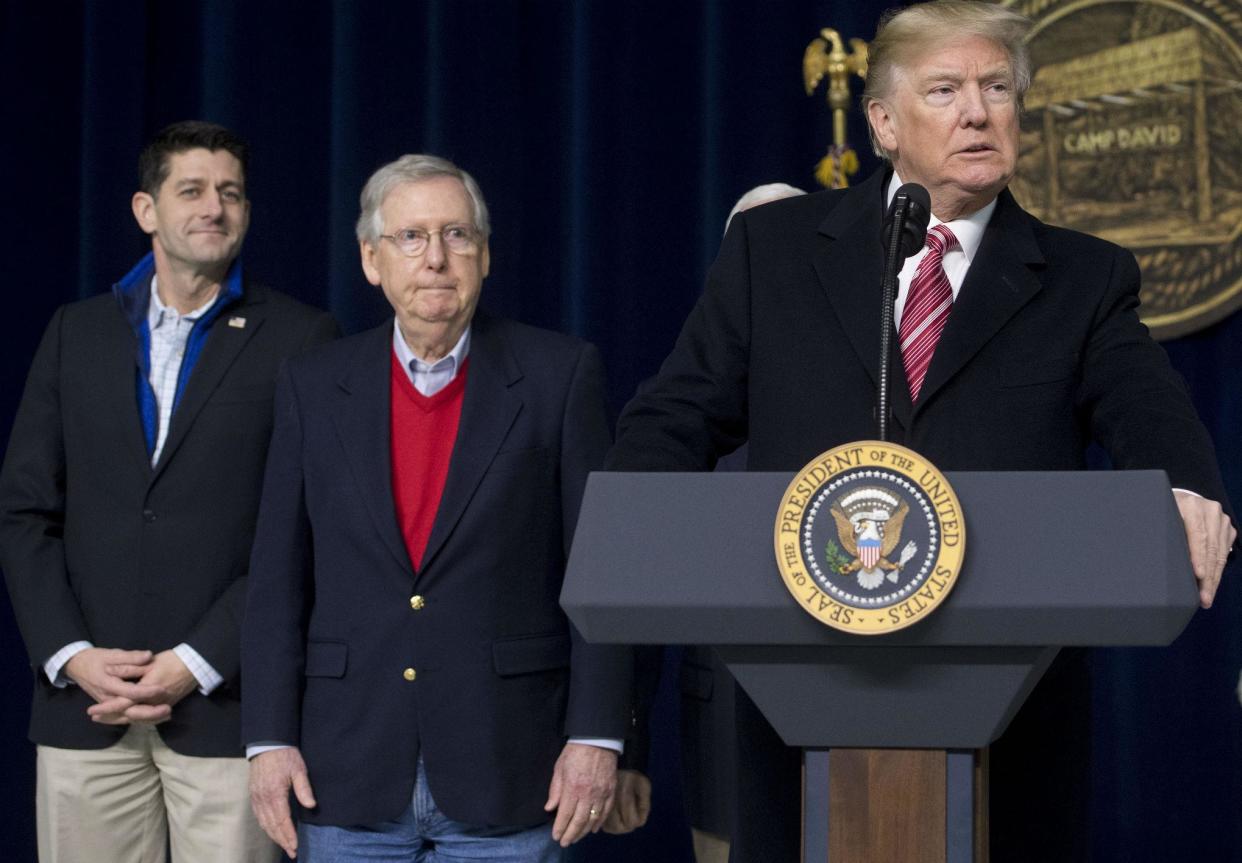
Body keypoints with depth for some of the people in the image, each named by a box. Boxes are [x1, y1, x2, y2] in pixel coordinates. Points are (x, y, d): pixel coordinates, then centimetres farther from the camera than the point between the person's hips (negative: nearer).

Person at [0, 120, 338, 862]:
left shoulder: (300, 339, 2)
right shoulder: (77, 333, 12)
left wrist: (197, 663, -10)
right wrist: (70, 655, -4)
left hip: (226, 705, -3)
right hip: (84, 705, 3)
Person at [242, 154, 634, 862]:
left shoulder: (560, 373, 1)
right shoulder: (314, 387, 8)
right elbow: (279, 578, 8)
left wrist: (596, 736, -7)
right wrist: (270, 738, 0)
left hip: (507, 778, -2)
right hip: (349, 781, 2)